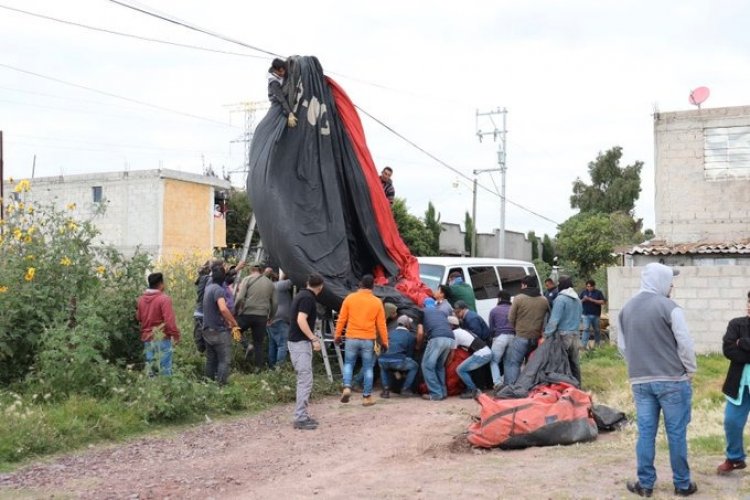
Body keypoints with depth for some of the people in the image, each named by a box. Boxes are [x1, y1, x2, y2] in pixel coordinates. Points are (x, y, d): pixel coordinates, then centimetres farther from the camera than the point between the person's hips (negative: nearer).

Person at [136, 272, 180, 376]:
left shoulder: (141, 299, 5)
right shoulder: (164, 298, -14)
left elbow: (138, 318, 13)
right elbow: (169, 320, -19)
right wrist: (176, 334, -10)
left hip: (147, 339, 6)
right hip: (162, 338, -6)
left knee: (150, 369, 11)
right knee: (165, 369, -1)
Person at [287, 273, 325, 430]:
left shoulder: (301, 295, 14)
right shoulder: (308, 298, -14)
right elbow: (301, 320, -24)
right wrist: (314, 339, -24)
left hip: (297, 341, 10)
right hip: (301, 342, -10)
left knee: (304, 380, 14)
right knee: (305, 381, -10)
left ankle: (302, 415, 17)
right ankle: (300, 418, -10)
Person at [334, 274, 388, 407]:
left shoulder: (350, 298, -2)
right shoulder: (377, 302, -1)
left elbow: (342, 319, 1)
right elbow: (381, 324, 1)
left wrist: (337, 335, 12)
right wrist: (384, 341, 10)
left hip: (352, 338, 0)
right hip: (368, 340, 0)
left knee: (348, 364, 15)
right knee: (368, 368, 8)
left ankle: (347, 388, -5)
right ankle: (367, 397, 10)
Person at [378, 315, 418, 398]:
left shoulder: (390, 332, 25)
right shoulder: (411, 336, 15)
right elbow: (410, 354, 17)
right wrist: (400, 369, 35)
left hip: (383, 360, 4)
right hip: (398, 361, -4)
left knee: (383, 367, 40)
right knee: (414, 366, 25)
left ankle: (386, 389, 26)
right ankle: (405, 389, 19)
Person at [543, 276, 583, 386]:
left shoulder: (560, 299, -13)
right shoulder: (577, 299, 13)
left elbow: (554, 320, -18)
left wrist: (546, 335, -15)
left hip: (563, 335, -8)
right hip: (575, 334, 8)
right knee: (575, 362, 12)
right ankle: (577, 386, 18)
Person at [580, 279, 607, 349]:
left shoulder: (598, 293, 2)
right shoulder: (584, 292, 7)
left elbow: (602, 301, -7)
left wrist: (593, 300, -17)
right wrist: (583, 299, -14)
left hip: (596, 315, 0)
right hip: (586, 315, 0)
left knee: (597, 330, 13)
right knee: (586, 329, -13)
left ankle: (597, 343, 28)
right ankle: (584, 344, -16)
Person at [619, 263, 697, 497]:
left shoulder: (627, 308, 8)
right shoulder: (668, 307, -12)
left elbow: (622, 345, 13)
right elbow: (685, 344, -12)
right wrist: (690, 371, 3)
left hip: (640, 381, 5)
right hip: (672, 380, -5)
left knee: (645, 432, 9)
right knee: (676, 433, 5)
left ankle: (645, 483, 13)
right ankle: (682, 484, 15)